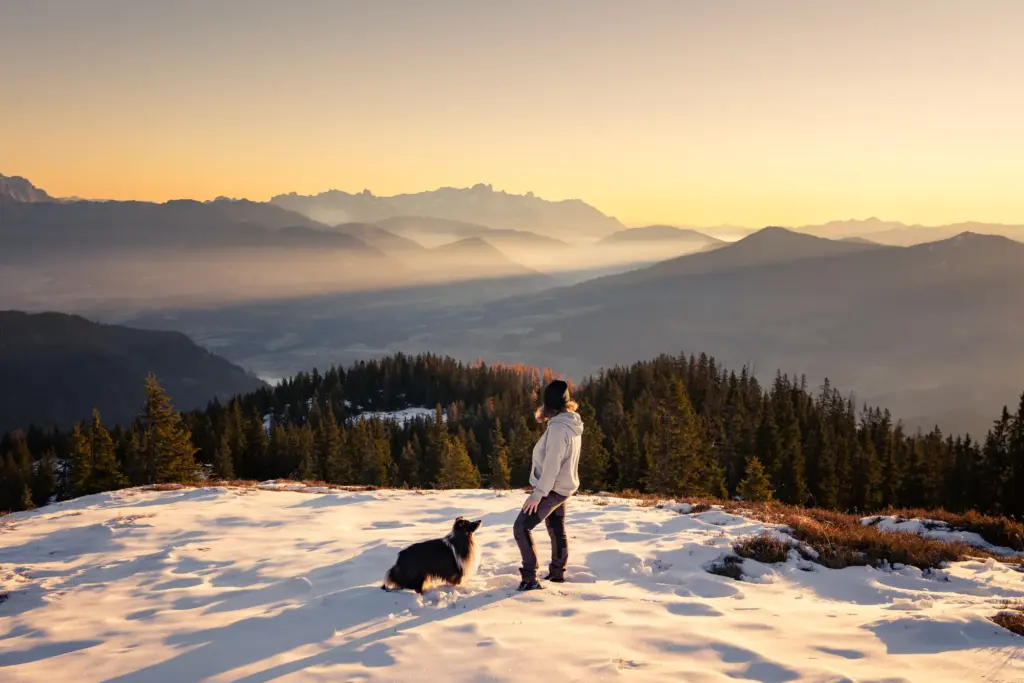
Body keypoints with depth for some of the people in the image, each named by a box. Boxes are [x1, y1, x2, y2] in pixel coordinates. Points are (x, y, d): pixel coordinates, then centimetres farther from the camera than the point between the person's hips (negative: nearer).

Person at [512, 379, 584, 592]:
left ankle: (530, 578, -11)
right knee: (557, 530, 21)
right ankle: (557, 573, 34)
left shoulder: (558, 427, -24)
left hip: (552, 489, -9)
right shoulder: (572, 424, 5)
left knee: (521, 527, -8)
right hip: (562, 486, 10)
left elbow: (552, 464, -27)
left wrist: (538, 493, -24)